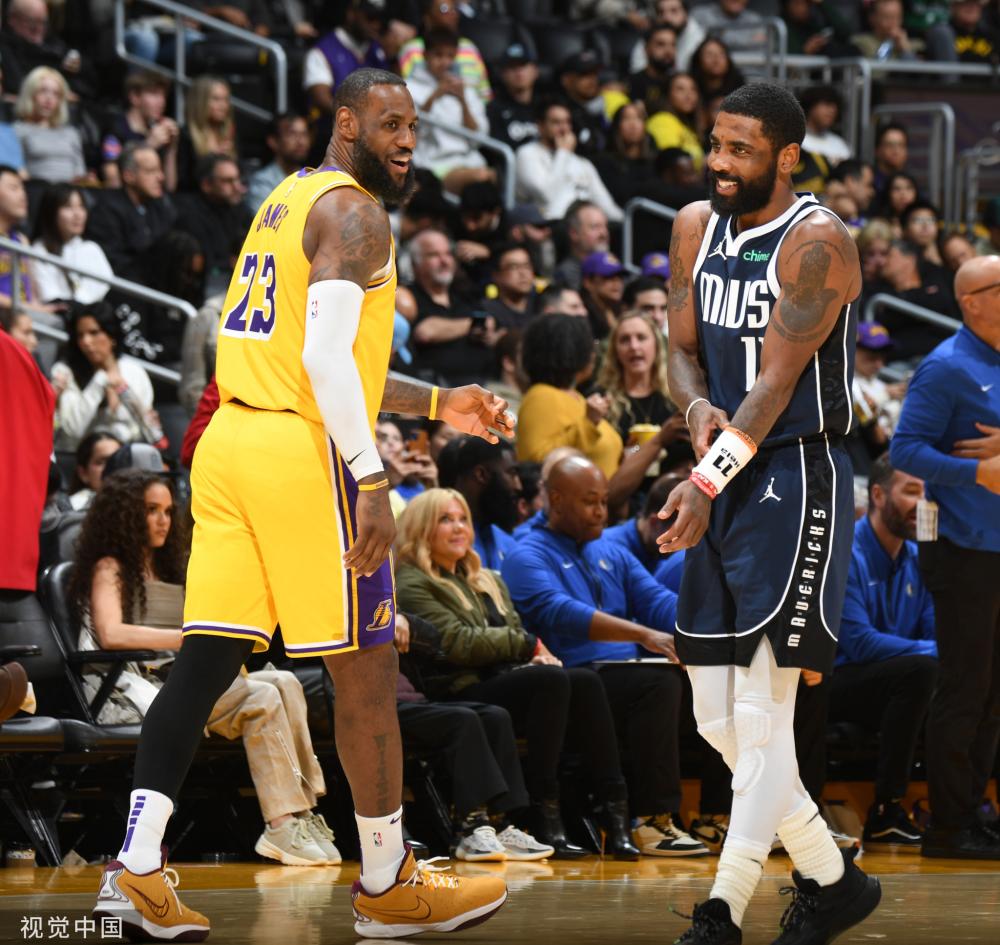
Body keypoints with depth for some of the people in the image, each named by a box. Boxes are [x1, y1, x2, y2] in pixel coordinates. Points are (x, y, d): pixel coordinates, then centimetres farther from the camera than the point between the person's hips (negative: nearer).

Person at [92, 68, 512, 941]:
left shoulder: (285, 204, 21)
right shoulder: (354, 214, -9)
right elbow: (325, 358, -20)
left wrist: (436, 404, 27)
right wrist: (372, 482, -21)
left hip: (230, 441, 9)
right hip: (302, 453, -9)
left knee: (208, 657, 5)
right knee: (366, 669, 1)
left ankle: (137, 868, -3)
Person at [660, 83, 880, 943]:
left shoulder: (816, 242, -14)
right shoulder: (697, 227, 8)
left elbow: (777, 381, -20)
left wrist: (708, 480, -29)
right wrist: (697, 407, -10)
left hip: (798, 478, -8)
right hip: (726, 482, 8)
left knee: (762, 715, -10)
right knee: (717, 721, 9)